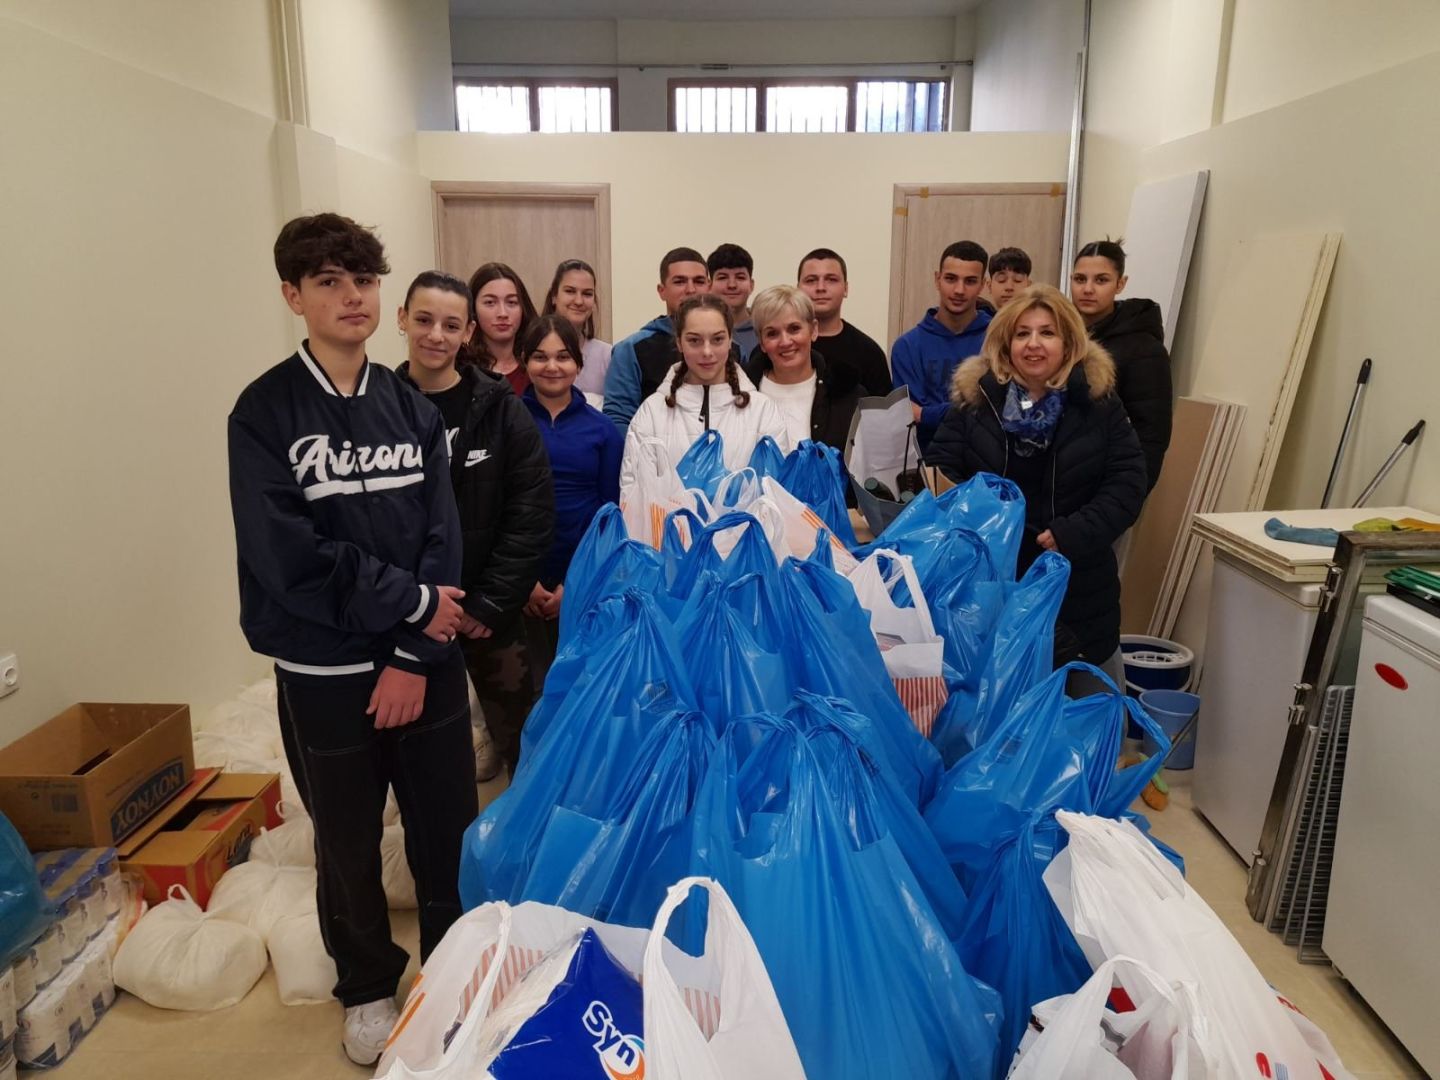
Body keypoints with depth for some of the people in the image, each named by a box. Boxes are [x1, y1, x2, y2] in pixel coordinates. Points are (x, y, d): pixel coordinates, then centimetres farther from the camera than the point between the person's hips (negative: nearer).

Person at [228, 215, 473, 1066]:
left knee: (449, 827, 12)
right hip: (324, 671, -2)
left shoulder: (411, 407, 3)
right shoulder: (265, 413, -7)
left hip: (427, 662, 3)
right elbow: (287, 555, -16)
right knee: (348, 842, 14)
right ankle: (368, 991, 38)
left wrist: (416, 658, -12)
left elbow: (442, 538, -3)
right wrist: (411, 602, -13)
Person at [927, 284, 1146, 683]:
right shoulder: (974, 398, 0)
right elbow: (941, 473, -2)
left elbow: (1127, 482, -5)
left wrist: (1073, 535, -18)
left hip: (1077, 583, 0)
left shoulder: (1099, 402, -2)